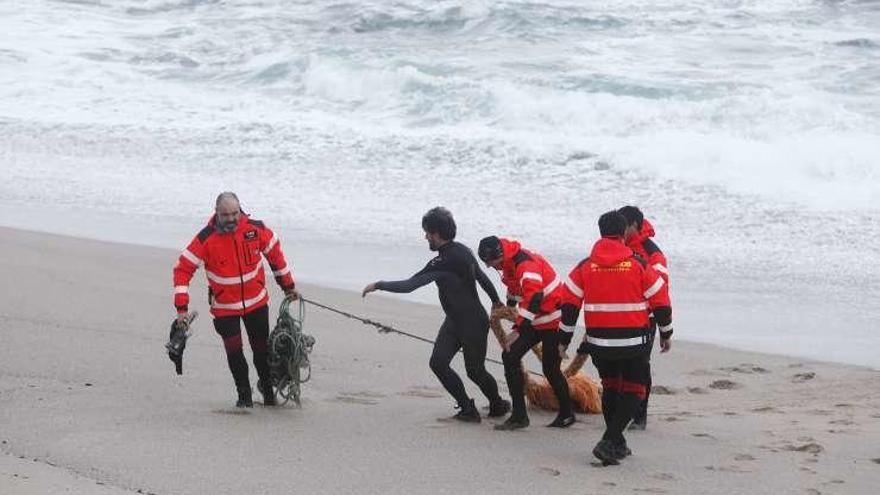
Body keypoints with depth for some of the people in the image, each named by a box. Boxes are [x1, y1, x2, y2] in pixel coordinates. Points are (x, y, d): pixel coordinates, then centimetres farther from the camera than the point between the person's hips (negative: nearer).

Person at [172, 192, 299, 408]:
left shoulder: (256, 230, -12)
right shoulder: (206, 239, -19)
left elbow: (275, 253, 6)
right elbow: (183, 268, -15)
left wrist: (288, 286, 12)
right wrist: (182, 307, -20)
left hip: (256, 302, 2)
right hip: (224, 307, -2)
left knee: (261, 348, 10)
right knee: (234, 351, -7)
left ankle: (267, 387, 34)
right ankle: (244, 394, 12)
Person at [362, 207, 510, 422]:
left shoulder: (443, 263, -28)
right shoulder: (463, 251, 1)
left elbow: (409, 285, -28)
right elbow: (482, 277, 14)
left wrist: (378, 285, -17)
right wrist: (496, 301, 29)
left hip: (473, 324, -9)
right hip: (454, 321, 9)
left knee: (475, 371, 6)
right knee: (438, 363, -1)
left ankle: (498, 405, 31)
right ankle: (468, 408, 6)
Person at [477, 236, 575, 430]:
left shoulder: (526, 264, -28)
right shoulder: (508, 263, 3)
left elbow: (533, 298, -39)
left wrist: (519, 330, -42)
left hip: (554, 321, -9)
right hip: (534, 321, 9)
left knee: (550, 368, -4)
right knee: (510, 357, 1)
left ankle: (566, 415, 14)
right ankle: (518, 415, 6)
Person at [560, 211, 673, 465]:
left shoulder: (584, 267, 1)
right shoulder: (639, 265, -5)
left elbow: (569, 306, 4)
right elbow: (661, 302, 0)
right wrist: (666, 333, 15)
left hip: (599, 342, 3)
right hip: (633, 343, -3)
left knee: (611, 387, 21)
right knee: (634, 391, 6)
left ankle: (616, 444, 26)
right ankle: (610, 442, -9)